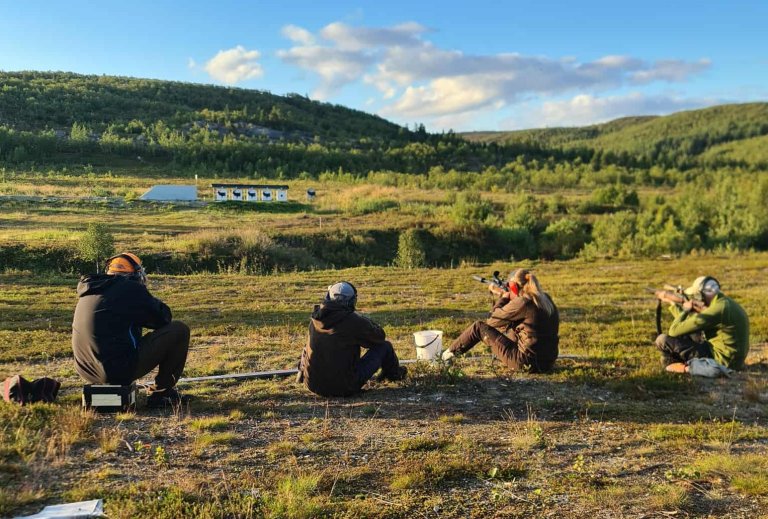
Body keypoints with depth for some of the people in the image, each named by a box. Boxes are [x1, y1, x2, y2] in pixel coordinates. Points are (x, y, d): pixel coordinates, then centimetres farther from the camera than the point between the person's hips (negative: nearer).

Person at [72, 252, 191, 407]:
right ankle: (160, 393, 7)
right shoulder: (131, 288, -8)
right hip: (120, 370, -8)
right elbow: (164, 318, 3)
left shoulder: (89, 290, 13)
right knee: (180, 330, 0)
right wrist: (149, 299, 19)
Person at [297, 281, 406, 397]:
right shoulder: (355, 321, -16)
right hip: (345, 388, -5)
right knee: (384, 345, 12)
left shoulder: (315, 318, -1)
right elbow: (380, 336, 2)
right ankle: (394, 374, 39)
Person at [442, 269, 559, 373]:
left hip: (527, 363, -8)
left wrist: (503, 297, 8)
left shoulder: (523, 303, -17)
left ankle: (451, 352, 22)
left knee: (479, 327, 5)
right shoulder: (545, 299, 7)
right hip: (547, 363, 8)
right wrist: (503, 295, 21)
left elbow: (492, 320, -6)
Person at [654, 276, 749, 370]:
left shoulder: (717, 310, -24)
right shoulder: (724, 302, 5)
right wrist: (672, 302, 21)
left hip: (720, 361, -10)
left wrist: (685, 310, -4)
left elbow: (674, 331, -21)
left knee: (663, 340, -11)